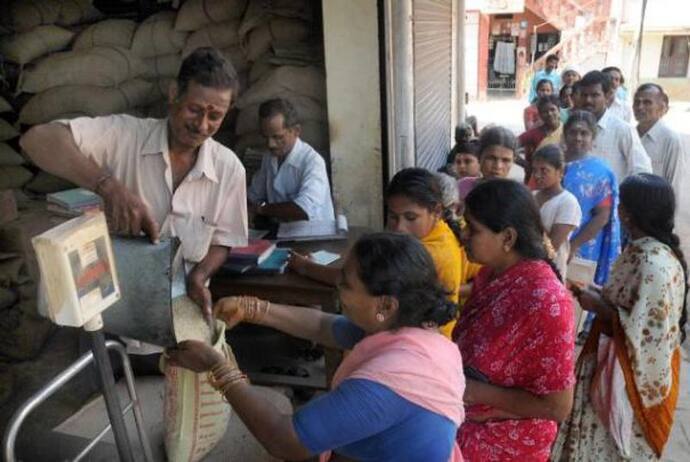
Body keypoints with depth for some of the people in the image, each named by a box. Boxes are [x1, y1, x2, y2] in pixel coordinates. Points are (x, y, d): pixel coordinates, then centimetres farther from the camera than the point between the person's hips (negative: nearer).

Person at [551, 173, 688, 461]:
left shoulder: (655, 265, -27)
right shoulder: (642, 250, 2)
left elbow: (646, 334, -27)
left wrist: (600, 307, -19)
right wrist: (600, 296, 0)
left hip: (634, 378, -8)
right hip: (616, 366, 8)